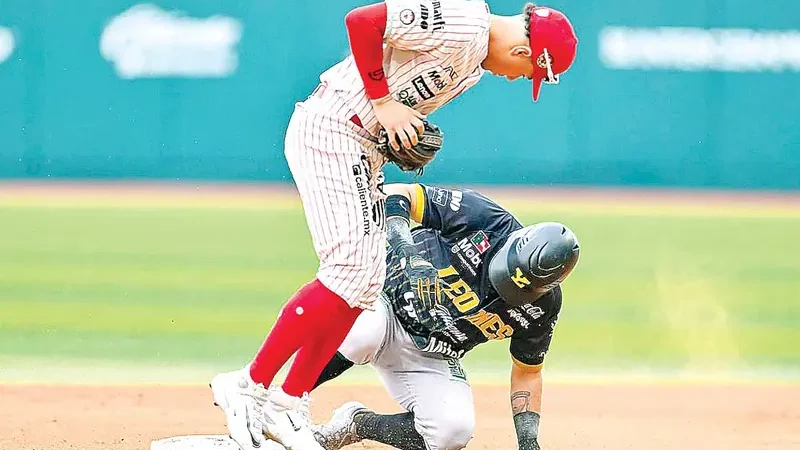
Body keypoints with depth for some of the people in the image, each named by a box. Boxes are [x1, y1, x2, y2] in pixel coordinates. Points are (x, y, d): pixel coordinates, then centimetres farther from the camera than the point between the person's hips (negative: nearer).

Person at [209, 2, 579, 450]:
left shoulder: (476, 63, 14)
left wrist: (411, 129, 3)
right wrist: (383, 103, -20)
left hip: (366, 143, 11)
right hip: (329, 129, -11)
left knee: (367, 282, 6)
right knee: (350, 273, -17)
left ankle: (287, 406, 7)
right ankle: (249, 385, -13)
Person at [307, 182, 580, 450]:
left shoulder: (544, 306, -8)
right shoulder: (484, 220, -20)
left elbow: (527, 371, 7)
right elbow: (394, 195, -16)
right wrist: (405, 247, -33)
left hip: (431, 357, 4)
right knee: (362, 335, -41)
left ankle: (356, 424, -1)